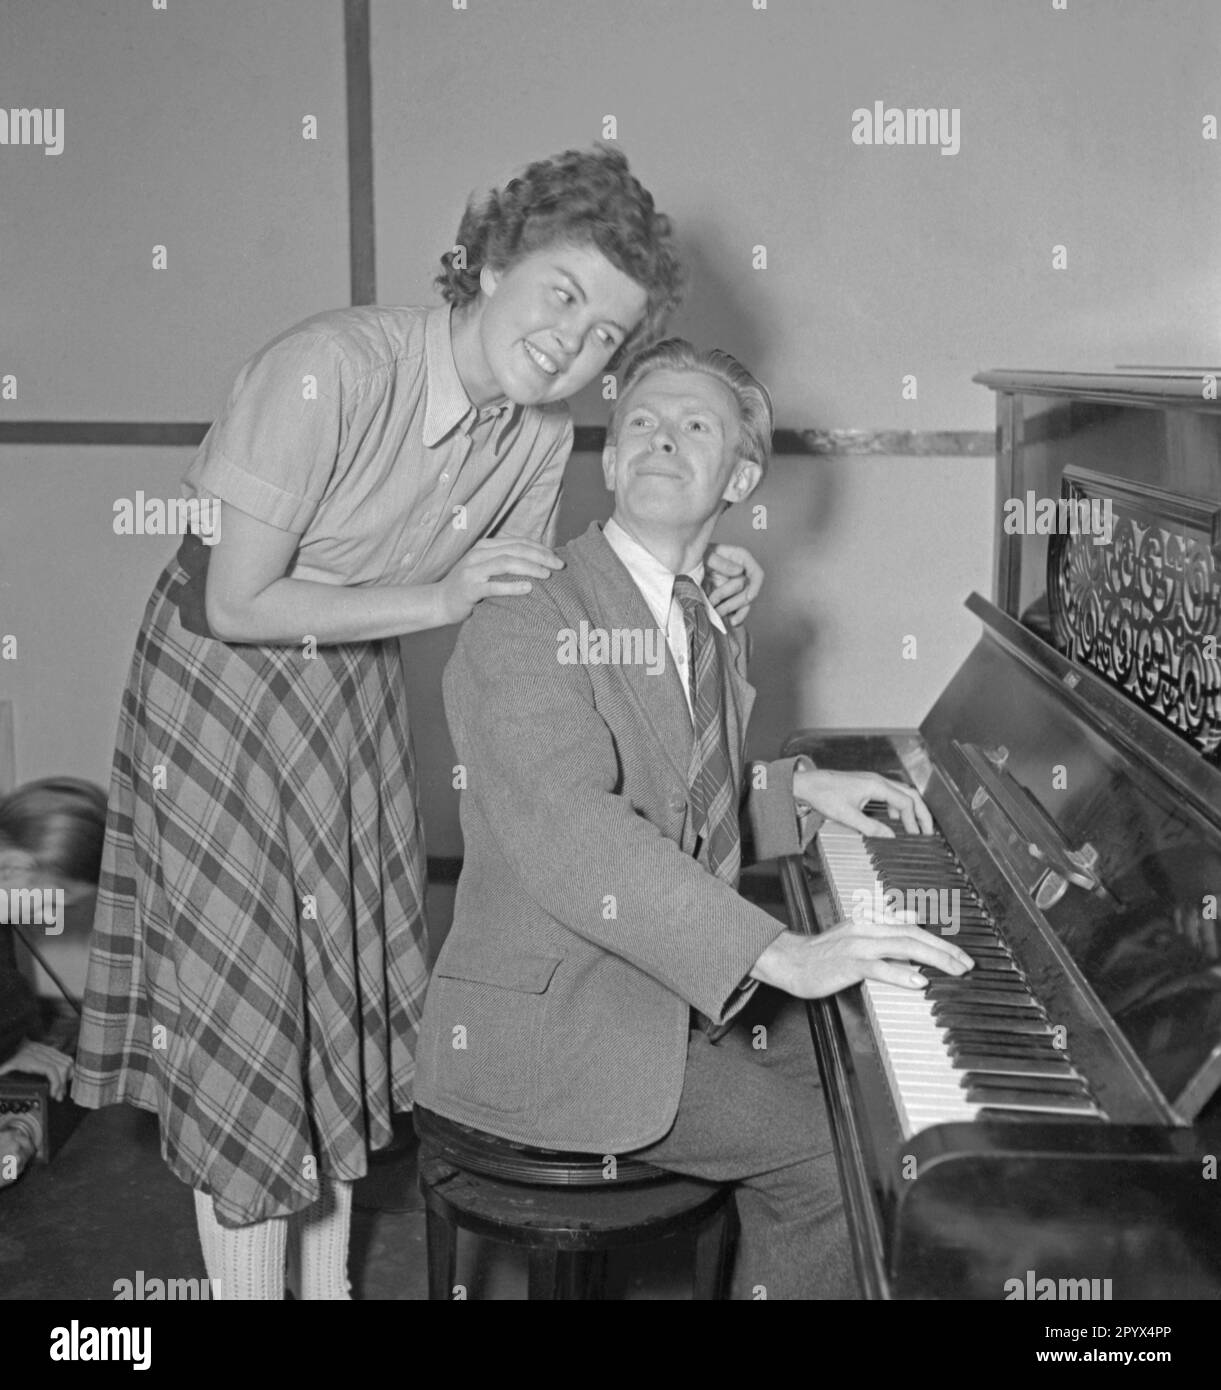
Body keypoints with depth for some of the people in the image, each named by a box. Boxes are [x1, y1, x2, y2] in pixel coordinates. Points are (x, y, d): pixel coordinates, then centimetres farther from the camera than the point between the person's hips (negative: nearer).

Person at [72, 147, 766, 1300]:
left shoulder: (538, 433, -11)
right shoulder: (330, 370, -30)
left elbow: (525, 606, 2)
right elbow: (239, 607, -26)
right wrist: (439, 598, -26)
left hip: (354, 688, 6)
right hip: (220, 688, -6)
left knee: (344, 998, 15)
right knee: (243, 1018, 2)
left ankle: (329, 1275, 33)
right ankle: (256, 1277, 20)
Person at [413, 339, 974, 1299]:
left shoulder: (711, 634, 11)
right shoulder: (520, 633, -19)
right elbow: (573, 841, -34)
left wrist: (796, 789, 7)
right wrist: (781, 956, -41)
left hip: (688, 996, 9)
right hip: (554, 1031, -9)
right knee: (843, 1163, -14)